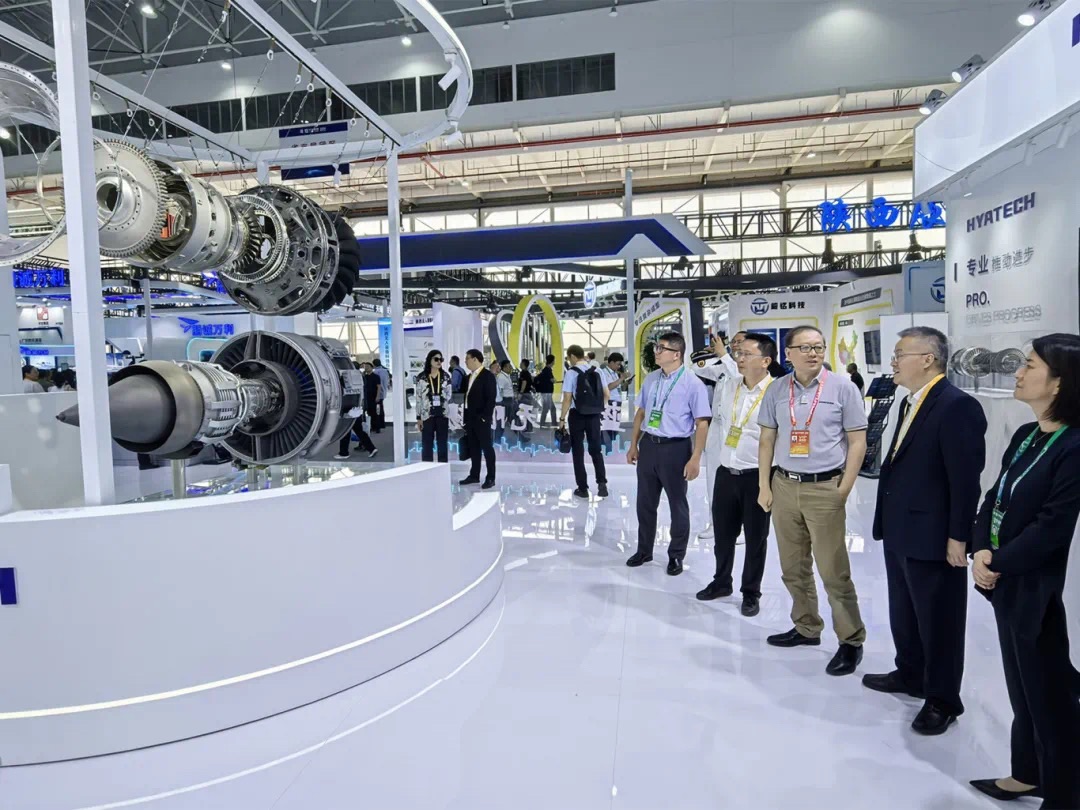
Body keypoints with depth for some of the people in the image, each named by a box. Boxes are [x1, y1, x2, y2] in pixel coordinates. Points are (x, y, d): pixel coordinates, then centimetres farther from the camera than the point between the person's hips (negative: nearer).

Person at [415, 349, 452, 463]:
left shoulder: (446, 377, 5)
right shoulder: (421, 377, 0)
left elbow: (450, 397, 7)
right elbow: (418, 398, 2)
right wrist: (418, 417, -1)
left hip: (442, 415, 1)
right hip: (427, 415, -1)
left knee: (443, 445, 7)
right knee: (427, 445, 3)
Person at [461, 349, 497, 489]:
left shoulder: (488, 376, -8)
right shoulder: (470, 377, 16)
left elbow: (491, 398, -14)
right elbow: (467, 397, 17)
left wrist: (485, 417, -19)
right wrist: (466, 417, 12)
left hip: (482, 419, -8)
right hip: (470, 418, 8)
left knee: (487, 447, -3)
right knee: (473, 448, 12)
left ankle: (490, 478, 1)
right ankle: (474, 475, 19)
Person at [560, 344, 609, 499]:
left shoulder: (572, 372, -10)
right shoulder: (597, 371, 5)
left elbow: (567, 398, -13)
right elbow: (606, 394, 10)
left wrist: (562, 418, -6)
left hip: (577, 415, -4)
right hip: (594, 414, 4)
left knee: (578, 451, 7)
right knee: (596, 449, 13)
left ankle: (582, 488, 11)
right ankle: (602, 483, 0)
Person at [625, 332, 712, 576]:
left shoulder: (692, 384, -13)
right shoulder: (650, 380, 6)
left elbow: (702, 423, -14)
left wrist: (695, 459, -18)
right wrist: (634, 445, 13)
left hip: (675, 448, -5)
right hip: (648, 445, 6)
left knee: (677, 505, 11)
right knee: (645, 502, 16)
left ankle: (676, 556, 29)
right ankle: (644, 550, 35)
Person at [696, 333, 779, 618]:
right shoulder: (725, 387, 3)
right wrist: (713, 455, 12)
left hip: (757, 476, -5)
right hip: (725, 473, 5)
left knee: (755, 538, 11)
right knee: (722, 533, 17)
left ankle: (751, 593, 29)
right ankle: (721, 582, 38)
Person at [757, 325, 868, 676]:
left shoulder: (842, 388, -4)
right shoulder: (777, 389, 4)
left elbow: (857, 442, -3)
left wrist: (843, 491, -8)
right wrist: (764, 486, 6)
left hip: (824, 489, -4)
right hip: (784, 486, 4)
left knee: (833, 570, 0)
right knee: (793, 567, 14)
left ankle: (851, 640, 17)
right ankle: (806, 627, 32)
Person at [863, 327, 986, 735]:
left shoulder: (957, 406, -19)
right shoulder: (911, 402, 11)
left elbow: (966, 478, -20)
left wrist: (958, 537, -19)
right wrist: (888, 522, 16)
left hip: (933, 537, -9)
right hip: (900, 532, 9)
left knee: (938, 621, 9)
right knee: (904, 613, 22)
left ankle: (943, 699, 27)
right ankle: (909, 674, 41)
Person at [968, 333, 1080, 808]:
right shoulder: (1025, 436, 7)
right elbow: (994, 499, 7)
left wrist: (998, 564, -15)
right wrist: (981, 551, -6)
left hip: (1041, 590, -8)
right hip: (1008, 584, 8)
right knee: (1021, 685, 21)